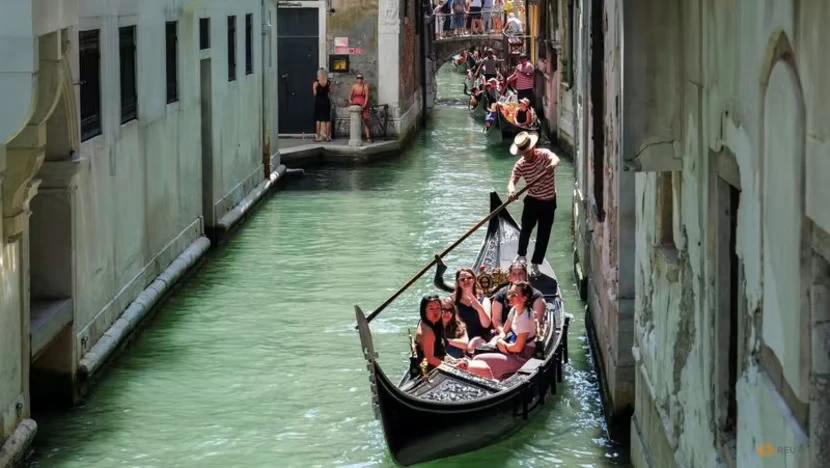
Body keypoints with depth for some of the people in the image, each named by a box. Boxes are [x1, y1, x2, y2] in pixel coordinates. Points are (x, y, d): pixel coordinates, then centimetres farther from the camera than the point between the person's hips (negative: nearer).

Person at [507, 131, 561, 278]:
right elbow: (512, 180, -21)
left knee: (544, 234, 4)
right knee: (526, 228, -15)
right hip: (532, 200, 0)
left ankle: (535, 264, 12)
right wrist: (511, 190, -45)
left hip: (549, 201, 0)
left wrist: (553, 164, -62)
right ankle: (521, 256, 2)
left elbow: (555, 158, -36)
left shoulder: (544, 154, -15)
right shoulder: (520, 165, -11)